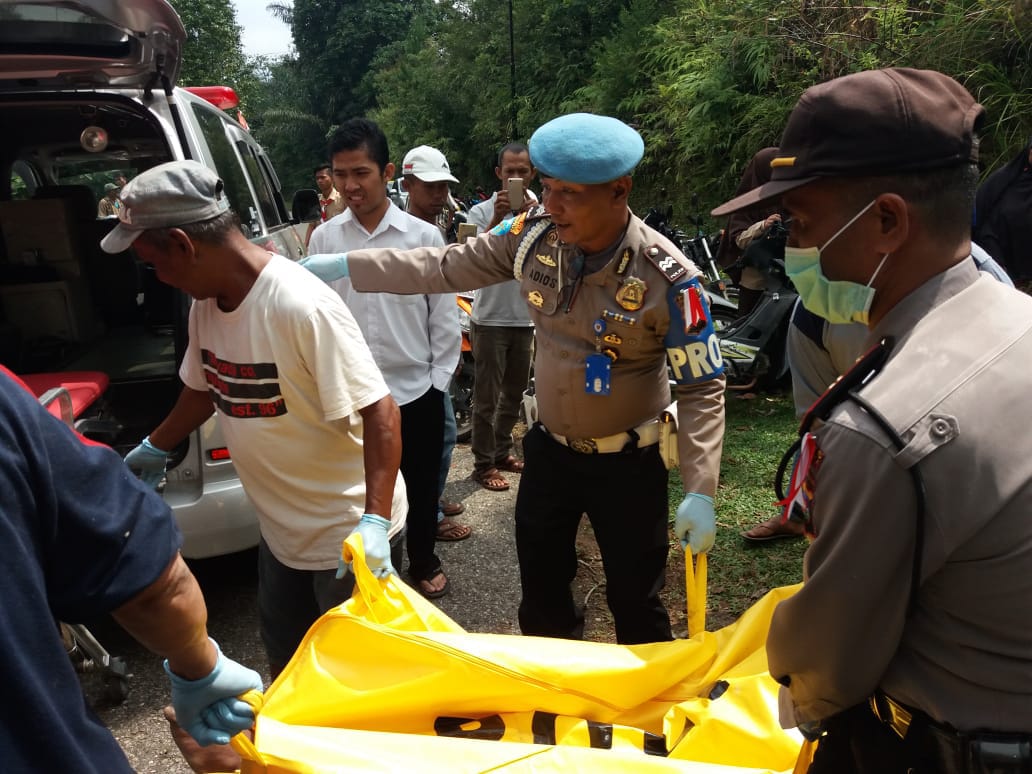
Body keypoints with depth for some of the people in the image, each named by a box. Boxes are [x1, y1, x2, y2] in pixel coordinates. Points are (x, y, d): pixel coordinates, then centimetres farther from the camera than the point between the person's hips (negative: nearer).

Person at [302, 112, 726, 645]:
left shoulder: (668, 279, -23)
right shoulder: (534, 234, -12)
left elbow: (703, 388, -17)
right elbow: (445, 267, -2)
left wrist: (699, 492, -22)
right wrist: (341, 265, -5)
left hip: (627, 462, -4)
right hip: (549, 449, 4)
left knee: (635, 601, 13)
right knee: (541, 594, 21)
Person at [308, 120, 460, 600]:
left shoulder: (424, 236, -6)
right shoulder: (324, 238, -2)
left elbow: (444, 316, -2)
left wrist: (439, 380, -3)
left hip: (415, 391, -1)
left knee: (421, 486, 16)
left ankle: (423, 564, 39)